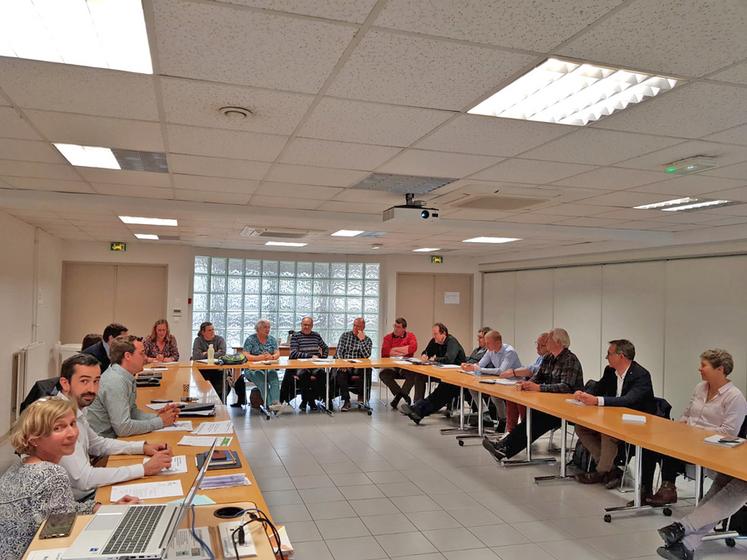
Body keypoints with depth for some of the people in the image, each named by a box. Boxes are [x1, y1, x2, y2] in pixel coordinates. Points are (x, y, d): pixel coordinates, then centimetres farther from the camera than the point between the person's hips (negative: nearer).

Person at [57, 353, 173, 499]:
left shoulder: (77, 408, 3)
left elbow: (97, 444, 18)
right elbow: (84, 479, -29)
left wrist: (144, 447, 4)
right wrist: (144, 469, -26)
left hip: (90, 491, 8)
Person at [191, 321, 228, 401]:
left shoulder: (220, 339, 4)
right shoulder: (198, 340, 4)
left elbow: (222, 354, -14)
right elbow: (195, 356, -13)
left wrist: (206, 354, -6)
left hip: (217, 370, 0)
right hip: (202, 370, 0)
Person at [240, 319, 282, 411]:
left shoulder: (272, 339, 14)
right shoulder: (250, 339, 2)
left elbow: (277, 354, 6)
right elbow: (245, 356, -8)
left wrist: (272, 357, -18)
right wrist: (259, 357, -23)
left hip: (269, 368, 3)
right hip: (253, 369, -2)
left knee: (274, 375, -32)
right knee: (262, 379, -35)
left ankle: (275, 402, -46)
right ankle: (270, 404, -41)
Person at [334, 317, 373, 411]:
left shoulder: (367, 340, 10)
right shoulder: (345, 335, 11)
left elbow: (367, 356, -8)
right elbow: (339, 352, 1)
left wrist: (362, 340, -11)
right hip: (345, 365, 0)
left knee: (368, 371, -32)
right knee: (340, 373, -34)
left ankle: (363, 396, -9)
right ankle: (346, 401, -25)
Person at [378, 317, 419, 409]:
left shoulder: (410, 336, 7)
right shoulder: (388, 337, 9)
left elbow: (413, 347, -14)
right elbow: (384, 352, -7)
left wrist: (394, 349, -10)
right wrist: (403, 352, -11)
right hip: (391, 367, 1)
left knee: (414, 374, -32)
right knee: (383, 374, -29)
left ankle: (398, 396, -16)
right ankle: (404, 395, -18)